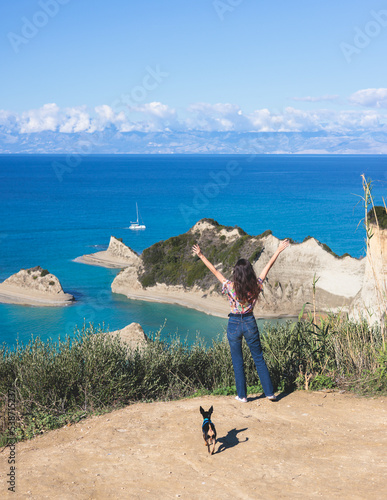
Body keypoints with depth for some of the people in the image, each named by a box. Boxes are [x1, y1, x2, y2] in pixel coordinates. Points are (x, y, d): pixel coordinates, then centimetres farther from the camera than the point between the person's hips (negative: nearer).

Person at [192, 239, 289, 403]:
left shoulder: (230, 287, -14)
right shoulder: (256, 286, -9)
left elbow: (215, 271, -7)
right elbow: (267, 267, 1)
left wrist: (201, 256, 1)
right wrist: (278, 251, 11)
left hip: (234, 324, -2)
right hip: (250, 323, 2)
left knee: (237, 361, 9)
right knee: (259, 359, 12)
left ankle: (242, 395, 13)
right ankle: (269, 392, 13)